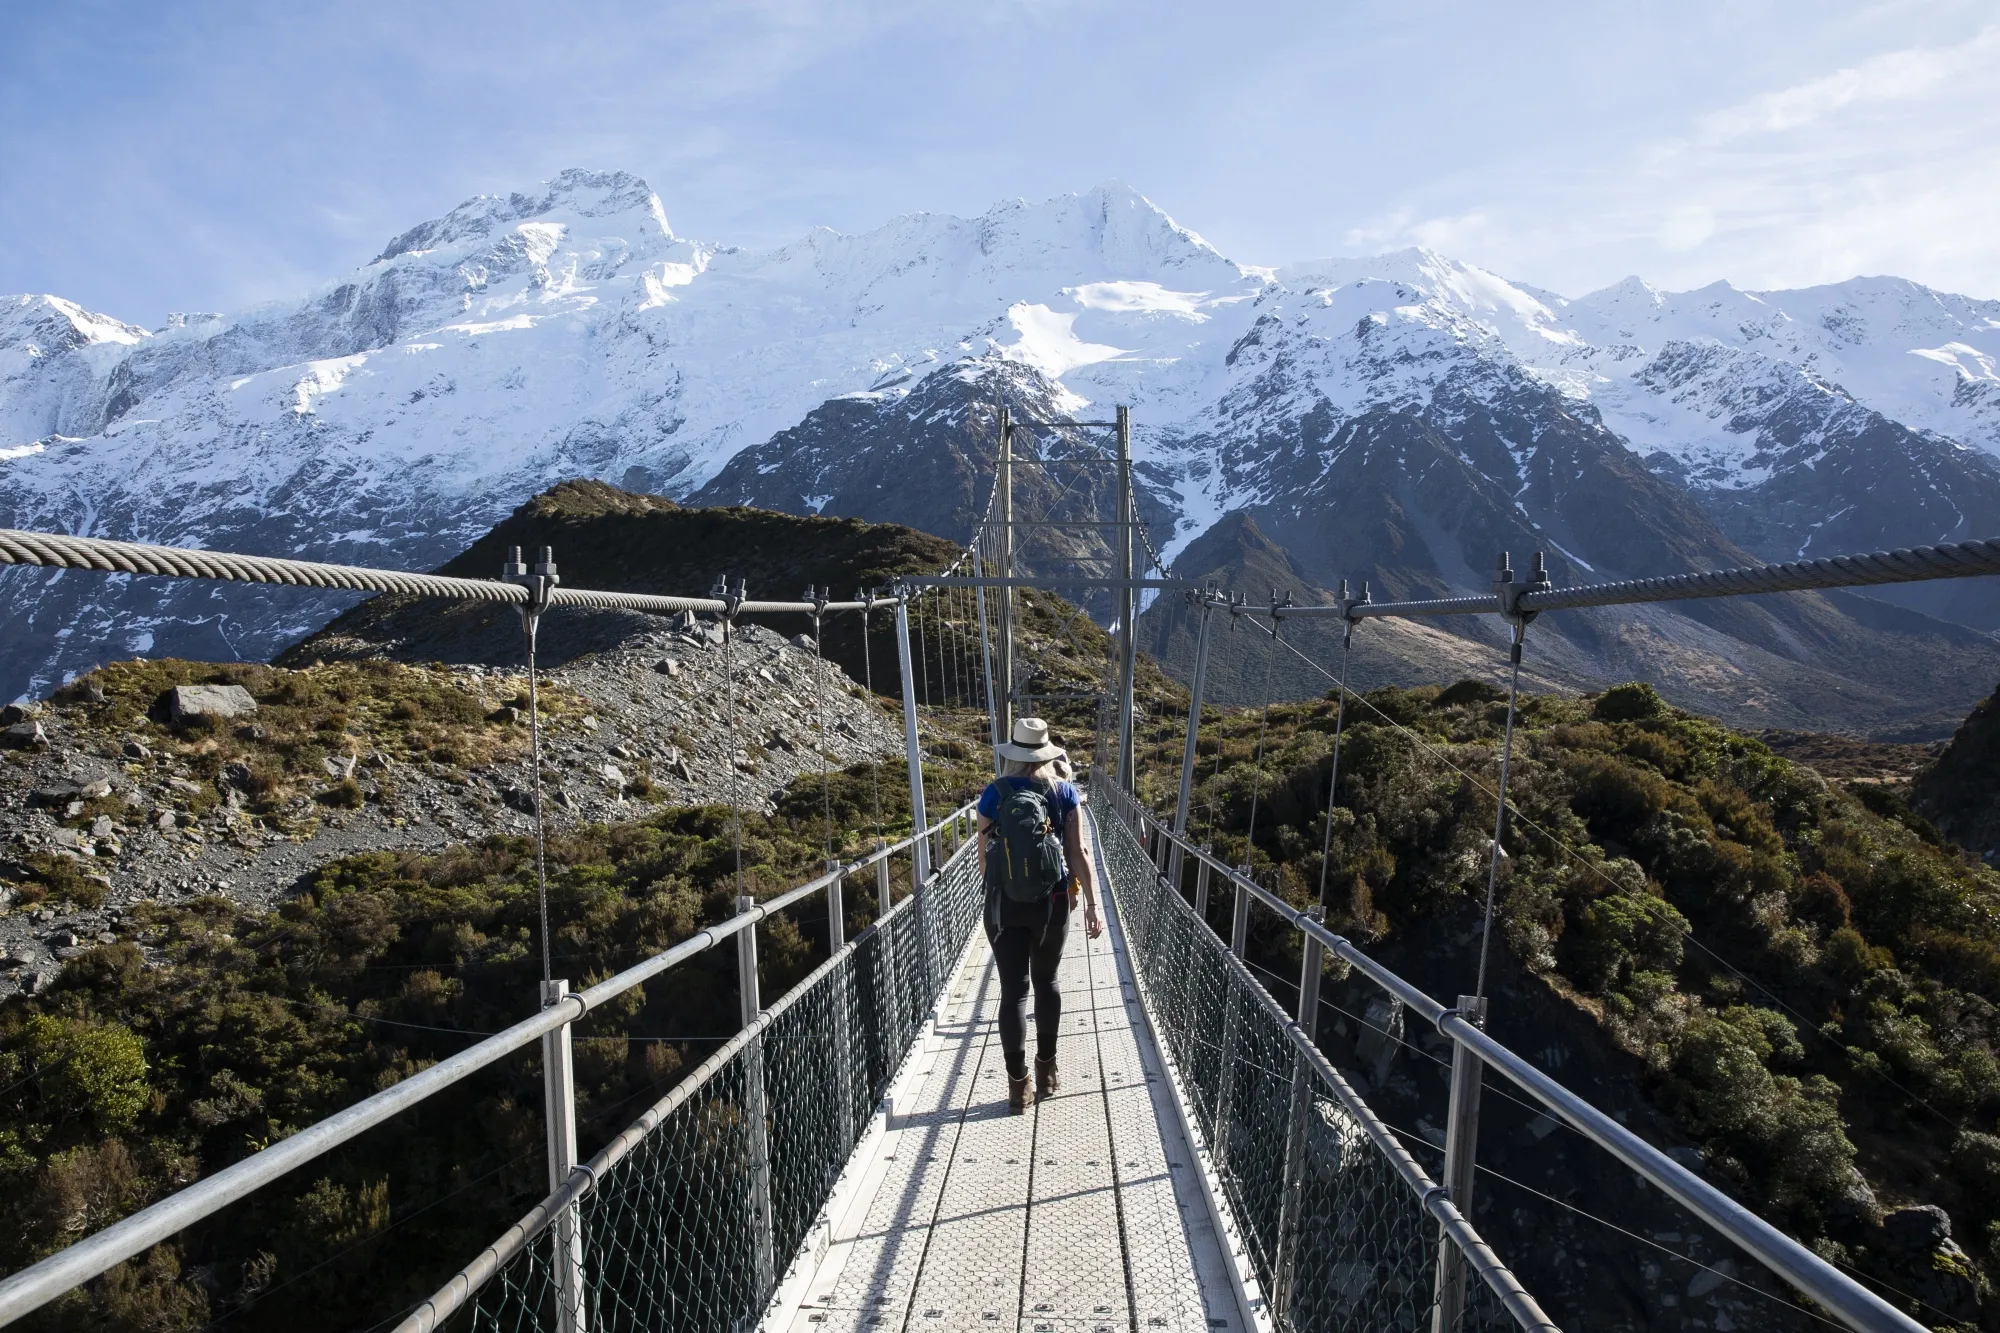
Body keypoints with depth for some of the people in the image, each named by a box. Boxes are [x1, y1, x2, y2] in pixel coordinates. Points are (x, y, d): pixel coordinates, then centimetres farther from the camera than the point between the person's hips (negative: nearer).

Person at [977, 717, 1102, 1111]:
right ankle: (1046, 1071, 29)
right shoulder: (1064, 793, -4)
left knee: (1013, 991, 5)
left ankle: (1018, 1085, 8)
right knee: (1046, 982, 19)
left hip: (1005, 905, -1)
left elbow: (984, 855, 0)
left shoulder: (995, 793, -6)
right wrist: (1092, 905, 0)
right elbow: (1078, 855, -6)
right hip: (1051, 903, 2)